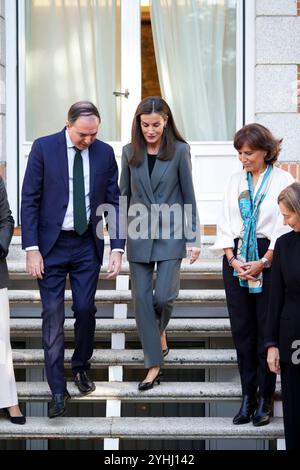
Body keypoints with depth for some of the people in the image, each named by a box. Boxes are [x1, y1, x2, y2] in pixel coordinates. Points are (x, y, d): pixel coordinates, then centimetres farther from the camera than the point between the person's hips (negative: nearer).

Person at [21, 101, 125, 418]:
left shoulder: (105, 153, 0)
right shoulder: (43, 148, -8)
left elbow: (114, 202, 2)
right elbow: (30, 200, -7)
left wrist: (117, 249, -6)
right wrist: (32, 249, -12)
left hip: (87, 245, 2)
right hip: (51, 244, -2)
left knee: (85, 310, 6)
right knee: (53, 317, -3)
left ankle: (81, 367, 31)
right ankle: (57, 390, 2)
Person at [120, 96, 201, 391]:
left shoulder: (179, 150, -5)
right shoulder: (130, 152, 3)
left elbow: (188, 196, -1)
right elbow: (123, 195, 9)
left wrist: (193, 239, -3)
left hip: (170, 235, -2)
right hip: (139, 234, 3)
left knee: (163, 296, -10)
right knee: (142, 298, 1)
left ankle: (159, 331, 27)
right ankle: (154, 365, 10)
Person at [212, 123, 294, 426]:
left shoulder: (283, 181, -3)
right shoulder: (236, 181, 11)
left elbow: (285, 229, -8)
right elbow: (225, 225, 10)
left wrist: (263, 262, -14)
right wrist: (232, 259, -3)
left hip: (270, 259, -4)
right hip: (236, 260, 4)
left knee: (267, 329, -1)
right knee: (241, 329, 5)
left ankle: (265, 398, 8)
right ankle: (248, 397, 12)